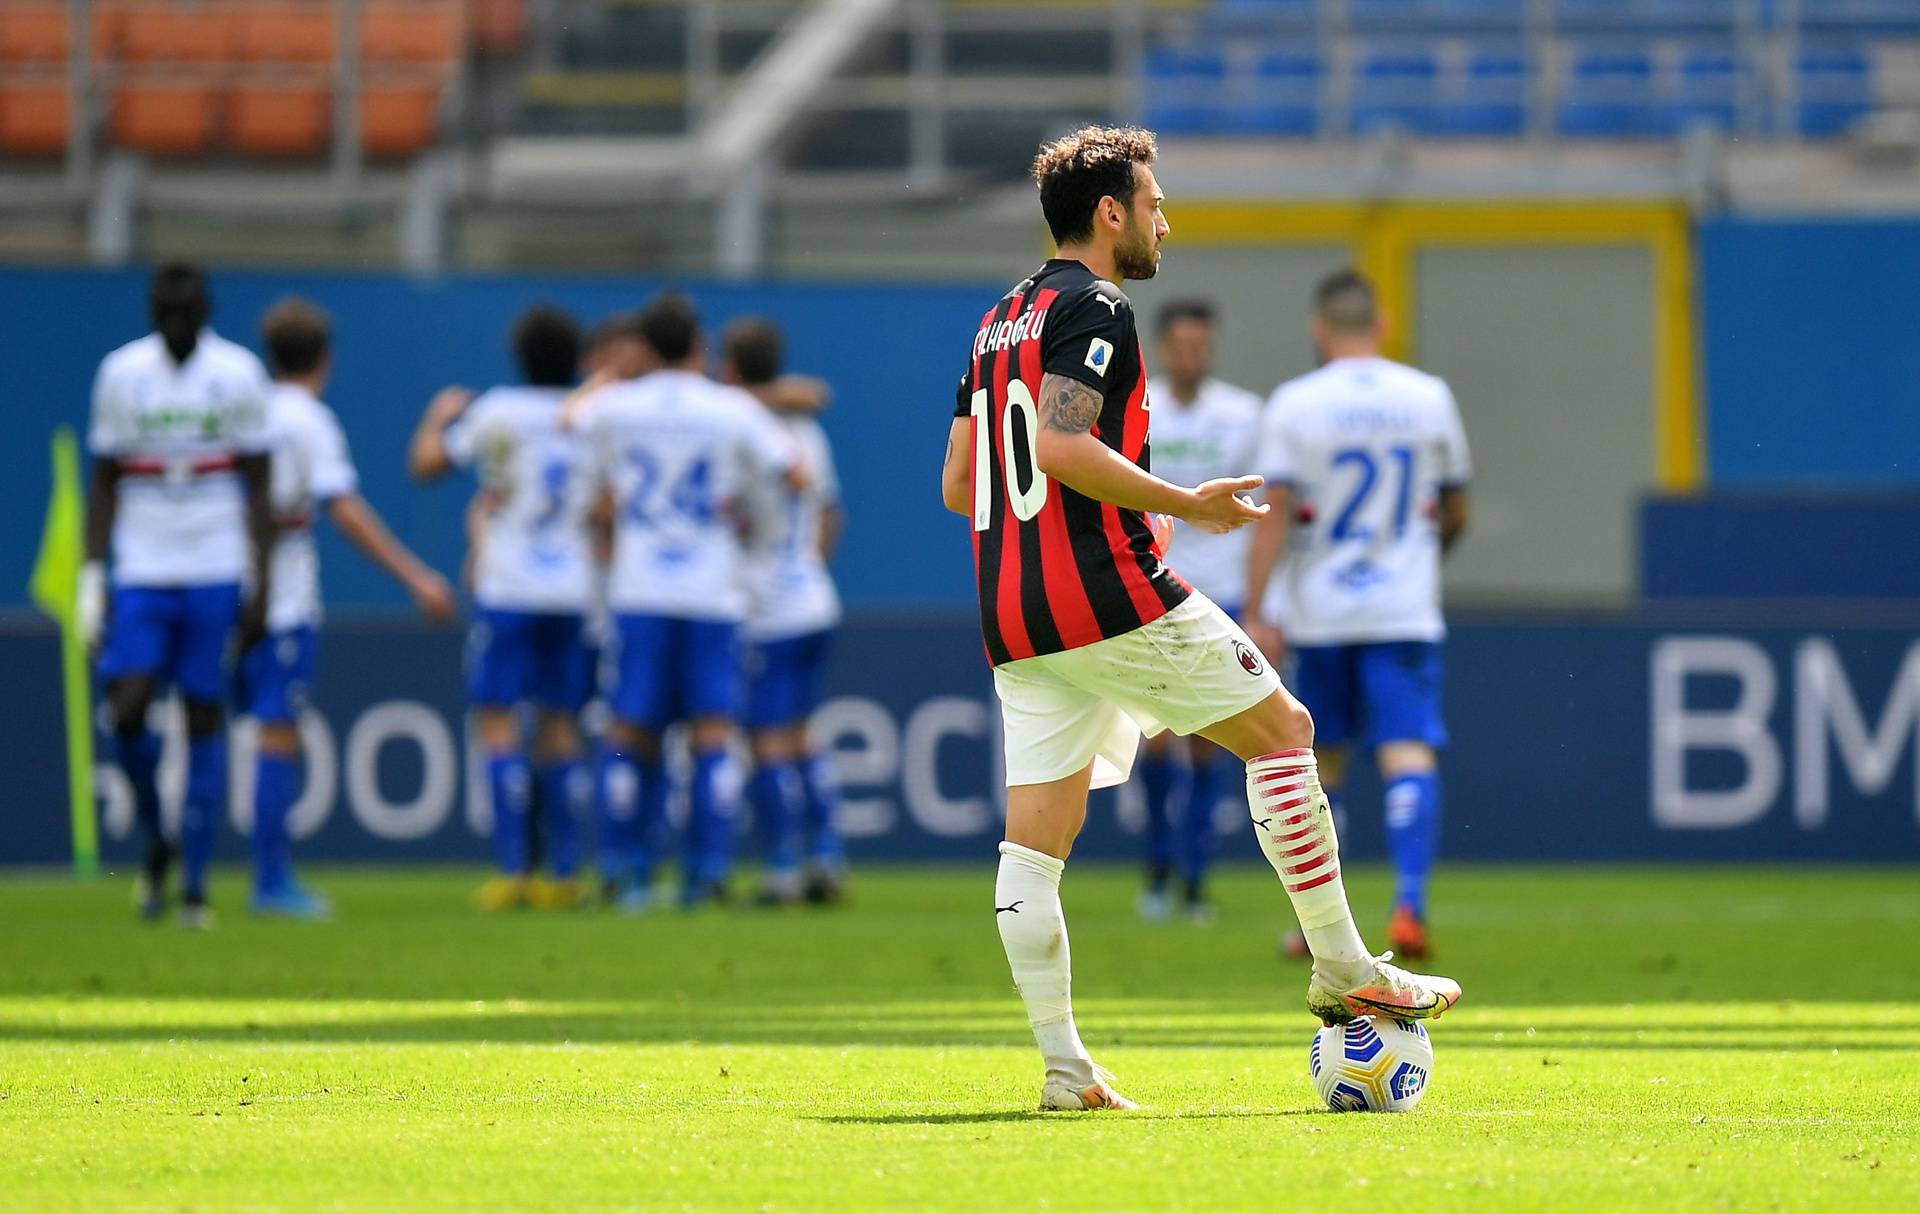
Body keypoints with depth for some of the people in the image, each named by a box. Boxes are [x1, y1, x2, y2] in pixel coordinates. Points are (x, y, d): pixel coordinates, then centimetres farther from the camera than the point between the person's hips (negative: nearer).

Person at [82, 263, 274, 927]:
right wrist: (92, 573, 1)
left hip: (216, 573, -1)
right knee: (126, 712, -13)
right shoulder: (121, 374, 3)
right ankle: (155, 840, 13)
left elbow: (257, 488, 3)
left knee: (205, 717, -1)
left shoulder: (238, 375, -1)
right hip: (141, 571, 1)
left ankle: (194, 884, 4)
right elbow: (105, 483, 9)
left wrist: (261, 587, -1)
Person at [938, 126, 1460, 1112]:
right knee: (1283, 731, 6)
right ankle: (1344, 972, 7)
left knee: (1035, 838, 2)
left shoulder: (1000, 323, 19)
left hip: (1014, 619, 8)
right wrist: (1183, 505, -14)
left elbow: (960, 484, 20)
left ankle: (1064, 1066, -4)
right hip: (1111, 595, -8)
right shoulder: (1093, 308, -7)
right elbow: (1063, 446, -21)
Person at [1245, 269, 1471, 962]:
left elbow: (1273, 516, -9)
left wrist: (1257, 614, -9)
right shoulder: (1431, 398, 4)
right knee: (1409, 754, -7)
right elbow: (1455, 513, 14)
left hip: (1317, 616, 0)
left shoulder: (1294, 404, -4)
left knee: (1323, 764, 12)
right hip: (1406, 612, 0)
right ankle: (1410, 902, -26)